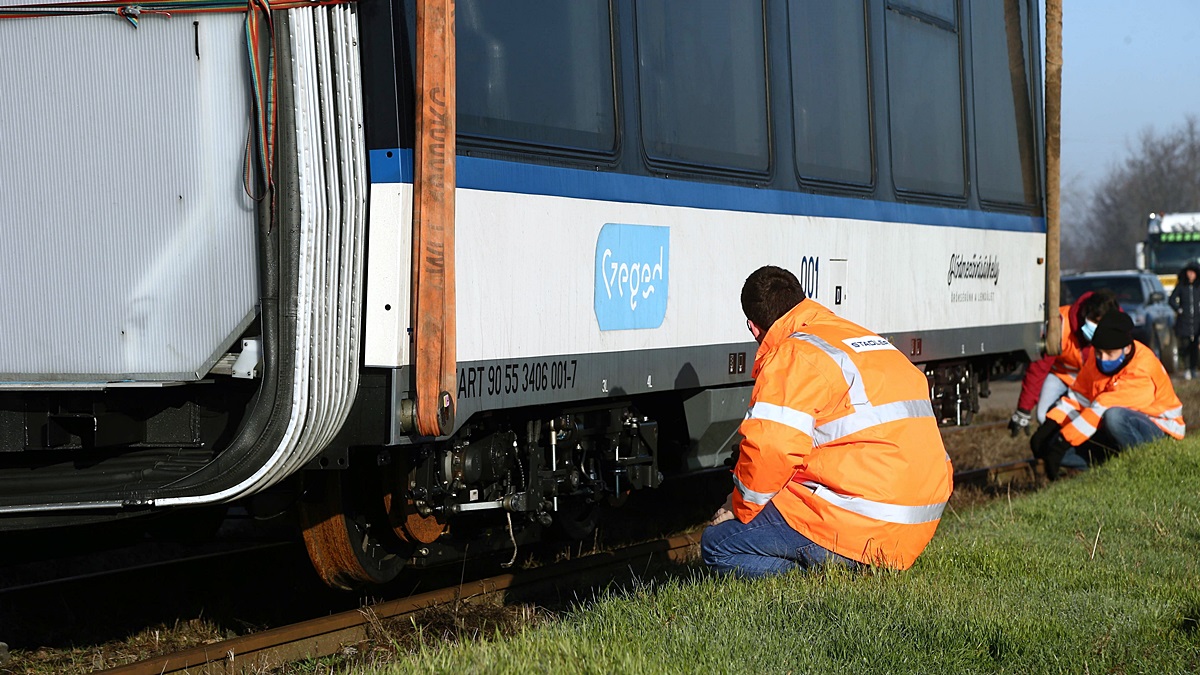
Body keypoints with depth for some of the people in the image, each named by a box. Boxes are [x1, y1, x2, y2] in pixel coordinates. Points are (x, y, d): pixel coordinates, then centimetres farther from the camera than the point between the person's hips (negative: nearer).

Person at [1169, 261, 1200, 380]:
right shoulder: (1181, 285, 2)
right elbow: (1172, 300, 7)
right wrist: (1179, 310, -3)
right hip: (1183, 320, -2)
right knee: (1185, 345, -9)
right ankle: (1186, 369, -8)